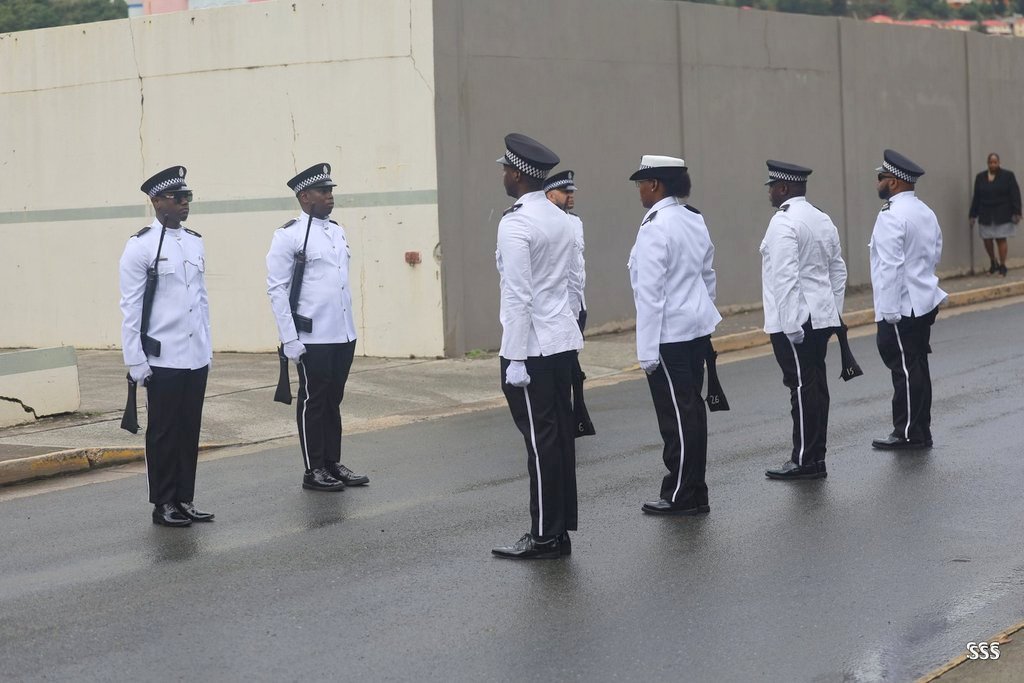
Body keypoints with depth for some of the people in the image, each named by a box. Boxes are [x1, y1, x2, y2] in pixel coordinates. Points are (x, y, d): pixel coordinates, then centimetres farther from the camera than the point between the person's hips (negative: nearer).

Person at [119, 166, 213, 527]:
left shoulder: (195, 242, 10)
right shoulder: (141, 246, -9)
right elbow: (131, 307, -9)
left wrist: (208, 347, 13)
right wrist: (136, 361, -11)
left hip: (196, 358, 6)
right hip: (163, 360, -5)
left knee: (190, 430, 11)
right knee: (164, 433, 4)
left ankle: (185, 499, 21)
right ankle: (163, 504, 14)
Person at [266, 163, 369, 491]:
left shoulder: (337, 231, 13)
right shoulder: (289, 235, -9)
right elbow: (276, 289, -10)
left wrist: (351, 328, 17)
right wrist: (290, 339, -14)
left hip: (343, 336, 7)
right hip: (313, 339, -7)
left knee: (333, 401, 13)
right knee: (313, 402, 2)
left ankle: (333, 464, 21)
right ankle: (314, 471, 10)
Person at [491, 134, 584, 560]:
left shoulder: (516, 224, -14)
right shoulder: (561, 219, 12)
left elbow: (518, 296, -18)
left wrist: (516, 359, -16)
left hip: (532, 348, -8)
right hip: (563, 341, 8)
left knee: (540, 440, -4)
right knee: (561, 436, 10)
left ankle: (544, 536, 1)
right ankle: (562, 531, 17)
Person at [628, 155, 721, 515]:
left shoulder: (655, 228, -17)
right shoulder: (695, 221, 9)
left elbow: (650, 292, -18)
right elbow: (708, 275, 17)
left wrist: (647, 349, -15)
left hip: (669, 334, -9)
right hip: (697, 328, 9)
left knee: (676, 414, -1)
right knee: (692, 410, 13)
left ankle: (681, 496, 5)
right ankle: (694, 491, 20)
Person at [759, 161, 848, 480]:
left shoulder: (783, 223, -14)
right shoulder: (823, 219, 13)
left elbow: (785, 277, -20)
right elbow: (838, 271, 17)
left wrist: (790, 325, -19)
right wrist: (833, 314, 21)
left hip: (794, 322, -9)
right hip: (821, 318, 9)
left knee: (802, 387, -5)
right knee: (816, 385, 10)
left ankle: (804, 461, -1)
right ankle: (816, 458, 15)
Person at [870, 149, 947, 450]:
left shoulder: (891, 217, -16)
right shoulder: (925, 212, 12)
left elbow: (890, 266, -20)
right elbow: (935, 254, 18)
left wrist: (888, 312, -19)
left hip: (900, 307, -9)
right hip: (925, 302, 9)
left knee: (905, 369, -3)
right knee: (916, 369, 13)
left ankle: (909, 433, 2)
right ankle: (920, 431, 18)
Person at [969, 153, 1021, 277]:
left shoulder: (1008, 176, -2)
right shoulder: (980, 177, 6)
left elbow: (1015, 195, -5)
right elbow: (976, 197, 7)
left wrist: (1016, 213, -12)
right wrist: (973, 215, 5)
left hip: (1002, 215, -3)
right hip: (986, 215, 3)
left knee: (1001, 239, -2)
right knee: (987, 240, 3)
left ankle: (1002, 266, 8)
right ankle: (993, 263, 24)